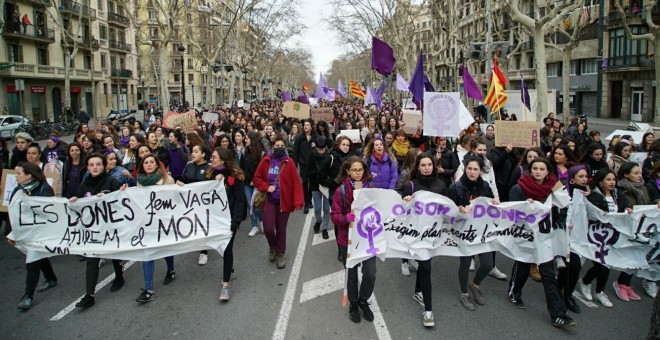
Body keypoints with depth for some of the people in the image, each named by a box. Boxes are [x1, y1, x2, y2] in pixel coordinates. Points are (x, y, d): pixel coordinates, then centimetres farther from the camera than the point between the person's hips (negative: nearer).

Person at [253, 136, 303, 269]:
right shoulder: (265, 161, -2)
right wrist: (266, 187, -13)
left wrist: (298, 202, -17)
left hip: (284, 200, -1)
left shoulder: (289, 162, -7)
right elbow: (256, 178, 4)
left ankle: (280, 254, 28)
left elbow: (296, 183, -9)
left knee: (281, 229, 9)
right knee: (268, 228, -6)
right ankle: (272, 247, 26)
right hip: (269, 200, 1)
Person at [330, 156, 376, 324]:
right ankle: (353, 304, 35)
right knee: (352, 274, 12)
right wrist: (346, 218, -29)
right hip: (348, 238, -1)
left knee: (370, 274, -4)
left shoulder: (370, 188, -1)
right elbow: (334, 216, -10)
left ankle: (363, 301, 25)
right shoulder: (341, 191, -9)